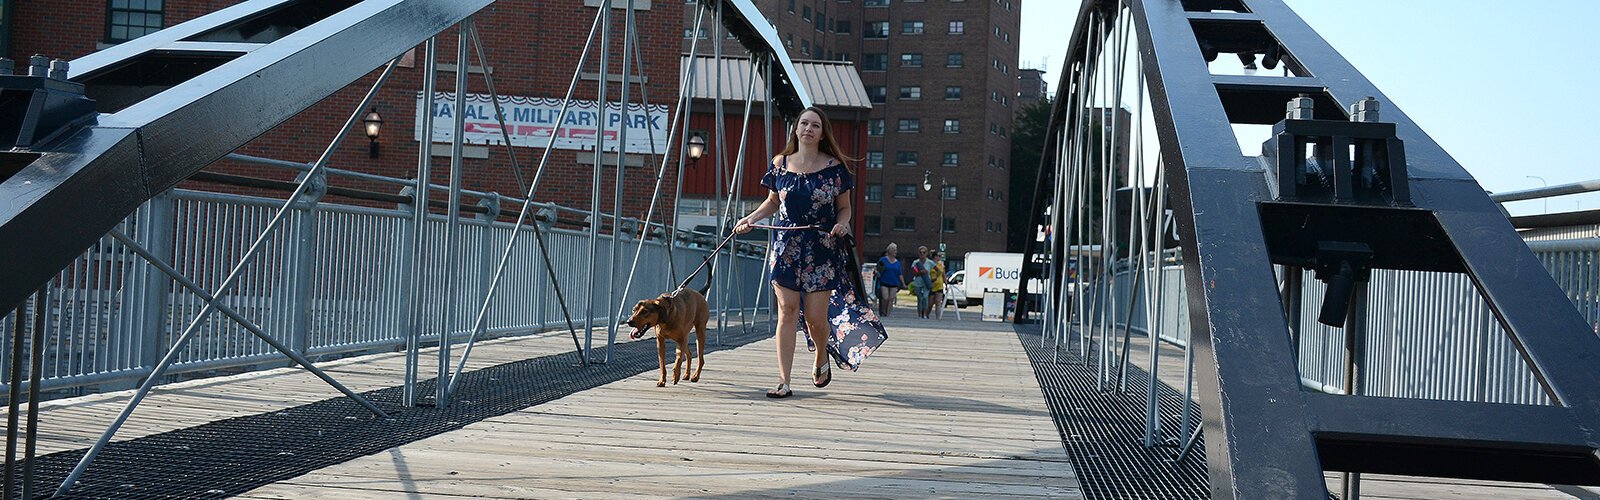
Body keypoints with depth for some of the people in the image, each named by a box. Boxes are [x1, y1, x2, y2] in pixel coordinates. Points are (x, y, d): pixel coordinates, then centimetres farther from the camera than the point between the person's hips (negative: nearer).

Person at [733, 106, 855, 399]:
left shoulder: (834, 167, 0)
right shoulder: (780, 164, 6)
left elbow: (844, 207, 8)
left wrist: (842, 224, -13)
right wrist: (750, 219, 3)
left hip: (822, 250, -2)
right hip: (786, 248, 2)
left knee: (815, 317, -2)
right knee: (787, 312, -3)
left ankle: (821, 359, 31)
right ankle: (784, 382, -1)